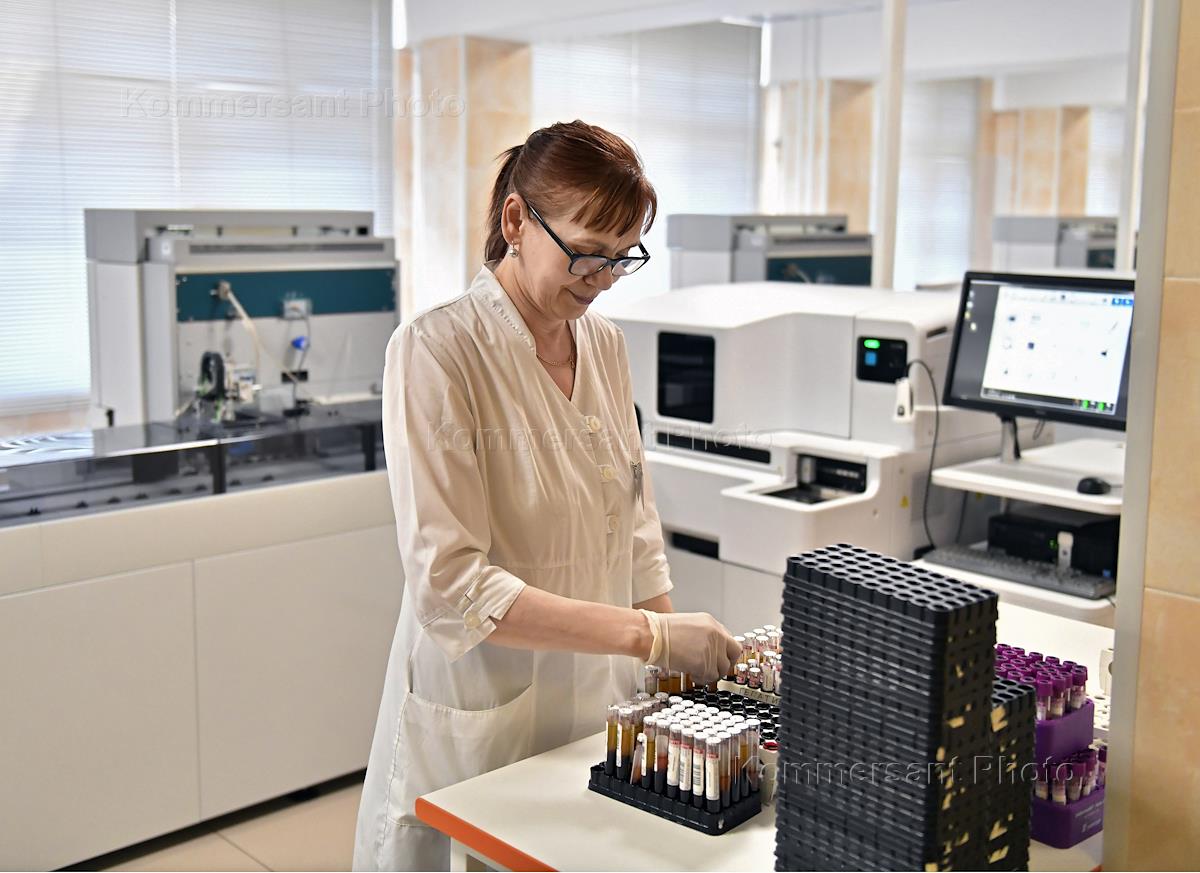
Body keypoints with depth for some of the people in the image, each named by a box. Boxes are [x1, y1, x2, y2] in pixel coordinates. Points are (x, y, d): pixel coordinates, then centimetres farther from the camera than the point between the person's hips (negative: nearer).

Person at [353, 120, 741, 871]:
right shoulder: (437, 351, -16)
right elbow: (447, 584, -23)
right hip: (484, 718, -6)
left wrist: (676, 665, 2)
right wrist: (648, 635, -26)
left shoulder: (605, 344, 5)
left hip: (600, 705, 6)